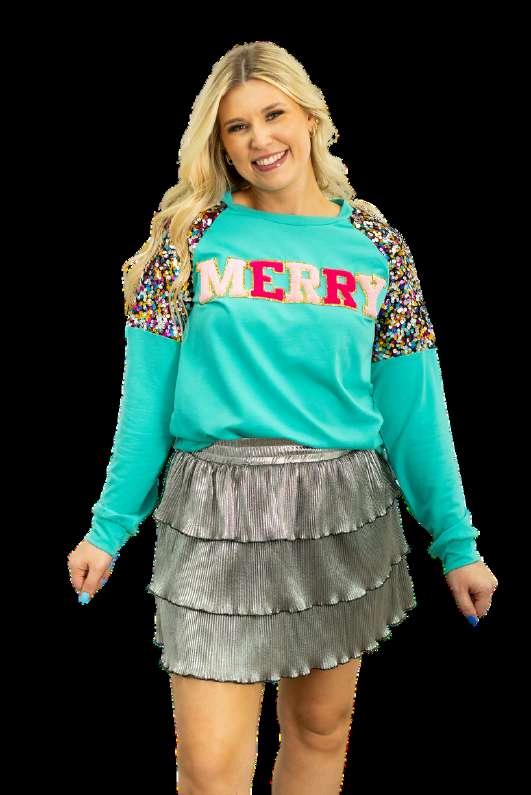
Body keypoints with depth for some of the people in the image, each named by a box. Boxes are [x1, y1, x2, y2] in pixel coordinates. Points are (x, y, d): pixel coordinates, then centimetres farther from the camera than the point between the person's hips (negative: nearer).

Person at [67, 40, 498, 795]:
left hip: (343, 513, 2)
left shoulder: (374, 242, 3)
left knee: (321, 729, 16)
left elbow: (412, 406, 4)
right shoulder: (192, 232, -1)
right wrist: (110, 526, -2)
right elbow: (149, 394, 0)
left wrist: (456, 542, 5)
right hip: (218, 512, -2)